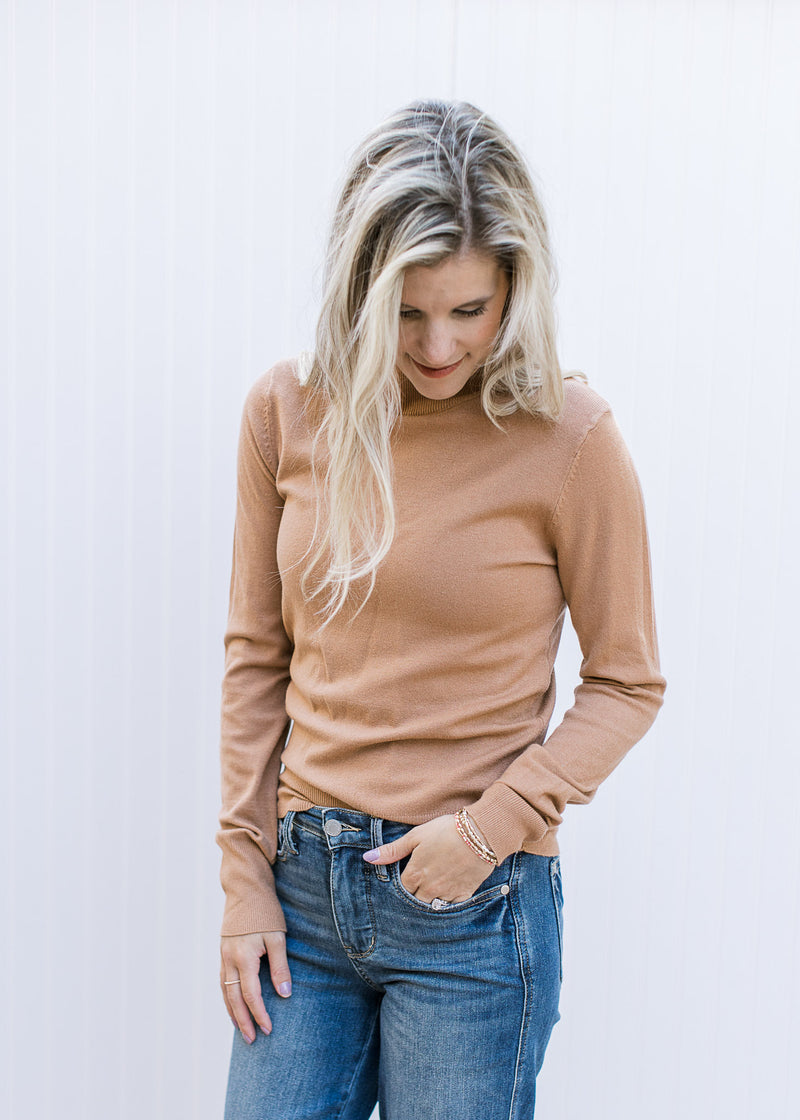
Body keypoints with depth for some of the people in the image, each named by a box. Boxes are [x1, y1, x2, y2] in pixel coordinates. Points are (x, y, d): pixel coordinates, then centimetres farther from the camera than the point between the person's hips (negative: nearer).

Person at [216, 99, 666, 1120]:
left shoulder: (568, 438, -10)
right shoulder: (287, 410, -1)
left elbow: (626, 684, -2)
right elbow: (256, 656, 5)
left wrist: (491, 825, -13)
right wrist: (245, 876, 3)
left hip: (474, 907, -3)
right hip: (302, 882, 3)